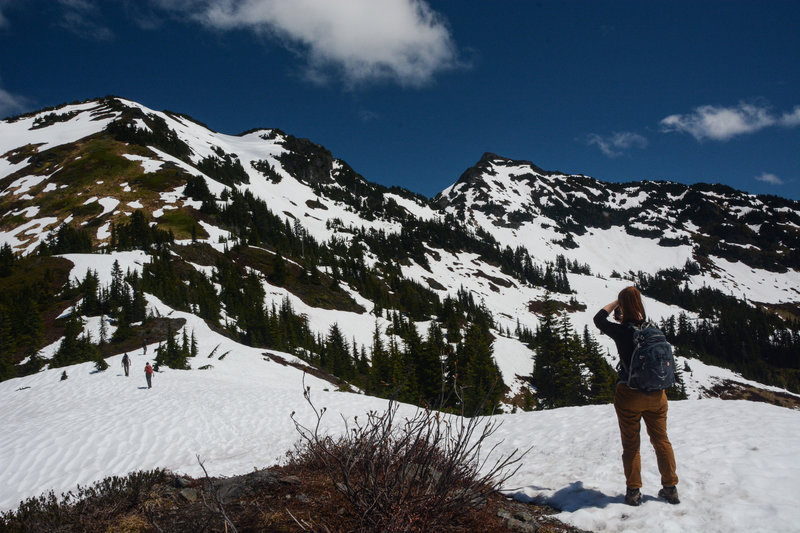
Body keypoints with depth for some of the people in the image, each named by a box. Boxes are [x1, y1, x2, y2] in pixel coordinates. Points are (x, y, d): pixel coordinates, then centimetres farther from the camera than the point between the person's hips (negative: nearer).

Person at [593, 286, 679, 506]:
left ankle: (633, 492, 15)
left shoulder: (622, 331, -14)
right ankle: (670, 488, 25)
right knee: (661, 440, 17)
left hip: (629, 395, -4)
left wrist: (616, 302, 8)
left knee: (631, 444, 9)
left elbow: (599, 319, 0)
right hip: (656, 395, 4)